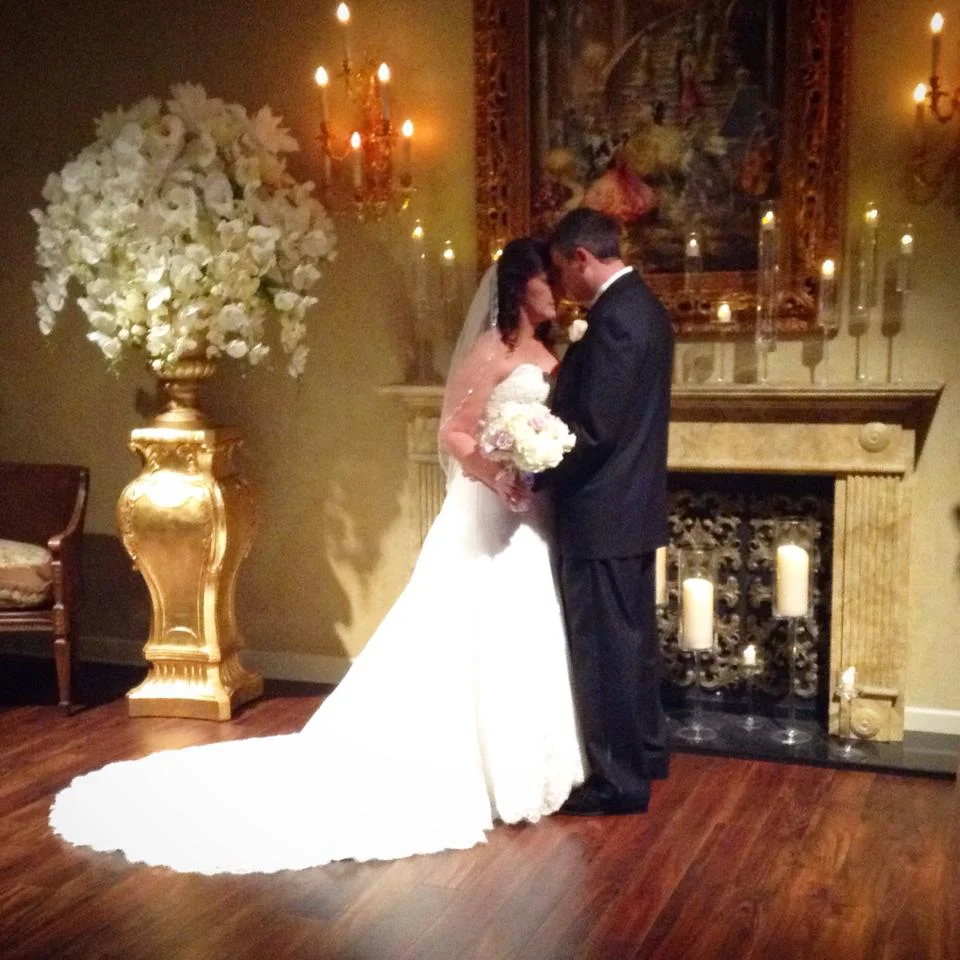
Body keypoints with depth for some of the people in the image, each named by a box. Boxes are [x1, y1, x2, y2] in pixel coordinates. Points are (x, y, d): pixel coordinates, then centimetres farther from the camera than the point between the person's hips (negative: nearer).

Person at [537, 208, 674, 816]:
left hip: (602, 513, -10)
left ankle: (620, 781, 12)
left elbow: (592, 430, -24)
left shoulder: (614, 317, -21)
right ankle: (646, 751, 34)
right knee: (632, 639, 20)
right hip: (632, 505, 10)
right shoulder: (643, 305, 11)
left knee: (606, 650, 1)